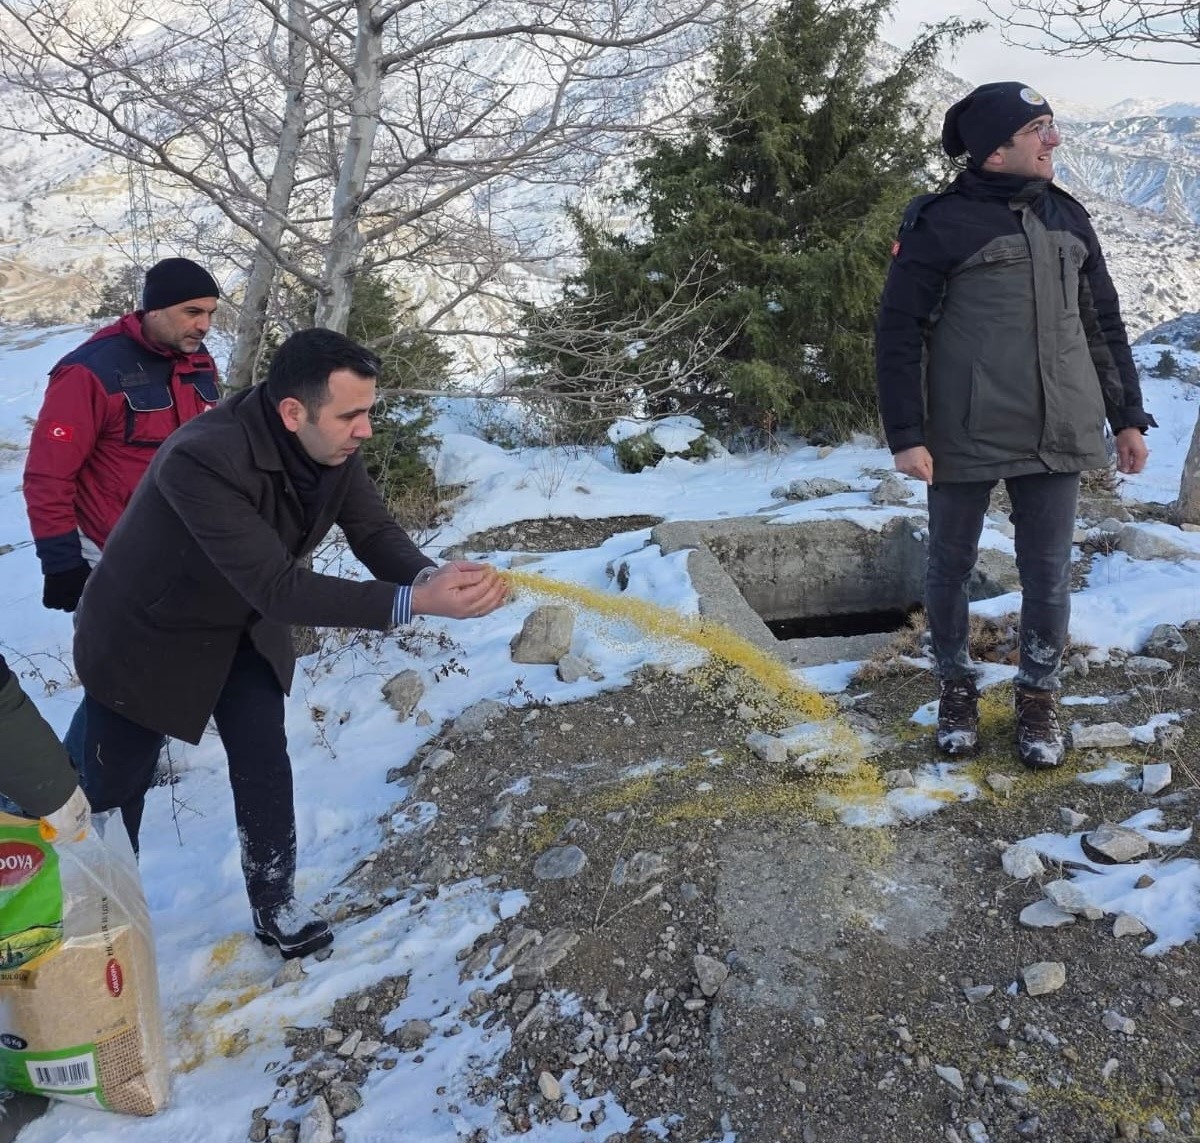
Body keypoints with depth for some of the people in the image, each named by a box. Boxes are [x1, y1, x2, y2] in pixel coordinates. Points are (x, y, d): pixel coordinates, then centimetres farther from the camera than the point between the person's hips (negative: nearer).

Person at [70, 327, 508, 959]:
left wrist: (431, 575, -39)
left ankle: (275, 903, 24)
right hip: (148, 633, -5)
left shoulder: (331, 445, -19)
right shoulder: (203, 458, -40)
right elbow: (277, 587, -42)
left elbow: (375, 531, -16)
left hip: (243, 626, 5)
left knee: (265, 765, 4)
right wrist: (415, 601, -47)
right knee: (113, 785, 11)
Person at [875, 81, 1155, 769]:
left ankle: (1038, 696, 25)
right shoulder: (942, 222, -6)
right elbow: (899, 331, -7)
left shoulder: (1068, 218, 11)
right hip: (965, 437, -4)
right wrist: (907, 434, -14)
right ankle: (957, 687, 29)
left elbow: (1105, 324, 16)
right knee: (952, 567, 9)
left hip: (1057, 435, 4)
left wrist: (1128, 417, 14)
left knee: (1050, 572, 7)